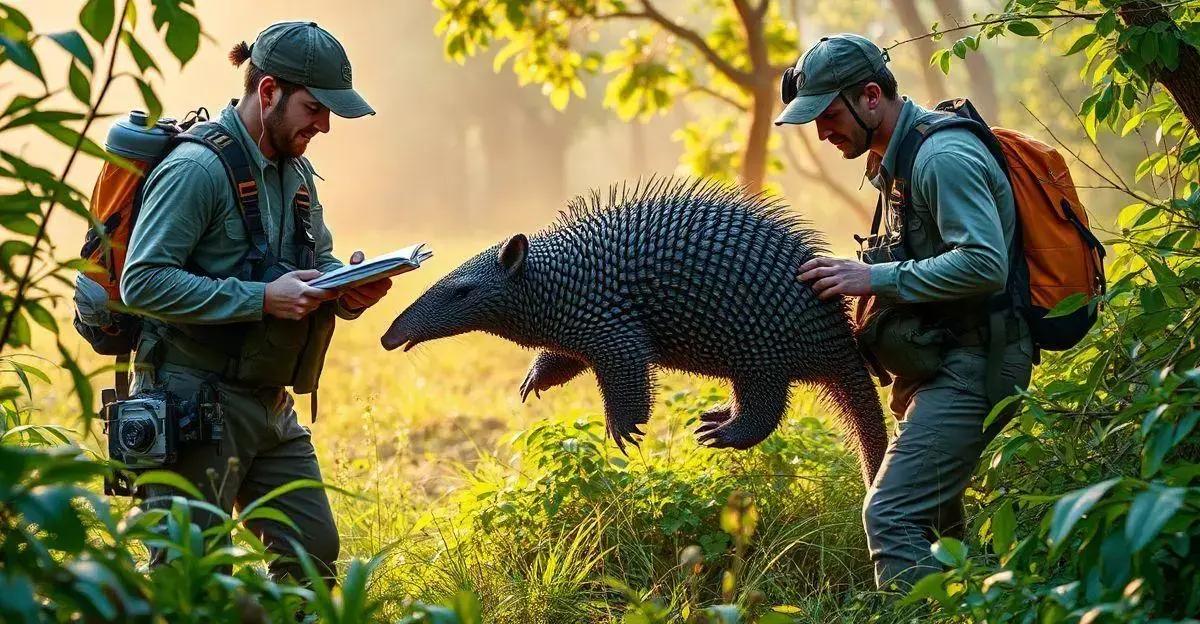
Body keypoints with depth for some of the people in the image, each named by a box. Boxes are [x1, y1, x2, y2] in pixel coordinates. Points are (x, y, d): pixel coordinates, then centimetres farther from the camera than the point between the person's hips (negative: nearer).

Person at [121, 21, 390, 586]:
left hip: (268, 407, 9)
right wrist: (262, 299, -26)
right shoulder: (198, 168, -16)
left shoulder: (294, 173, 12)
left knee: (314, 550, 10)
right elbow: (143, 282, -22)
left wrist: (350, 288, -5)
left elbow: (318, 261, 20)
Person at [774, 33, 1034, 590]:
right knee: (930, 518, 16)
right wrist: (855, 277, 9)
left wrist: (875, 278, -22)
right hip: (940, 365, 11)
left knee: (891, 516, -17)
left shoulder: (944, 157, -17)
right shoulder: (896, 159, 15)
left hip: (971, 367, -11)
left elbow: (984, 265, -27)